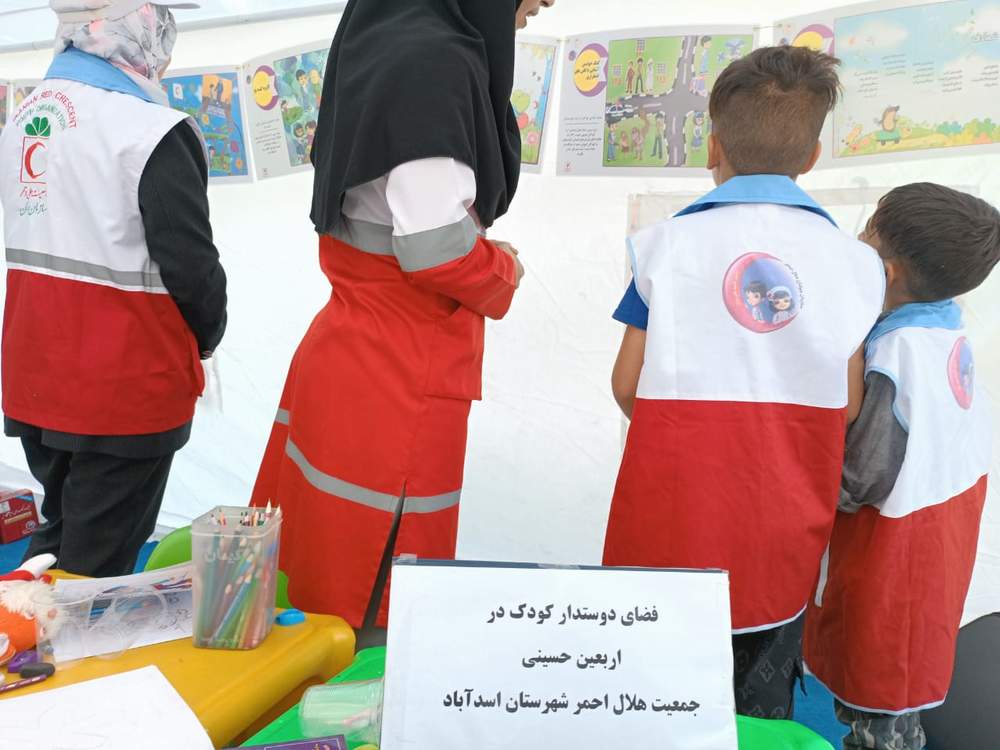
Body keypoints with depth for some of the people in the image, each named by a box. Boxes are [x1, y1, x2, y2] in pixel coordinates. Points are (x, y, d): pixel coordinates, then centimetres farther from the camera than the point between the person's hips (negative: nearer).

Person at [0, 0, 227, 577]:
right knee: (97, 563, 8)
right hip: (125, 389, -7)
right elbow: (190, 264, -18)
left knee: (59, 537, 25)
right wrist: (207, 336, 2)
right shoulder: (152, 133, -18)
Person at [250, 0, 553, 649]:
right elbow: (437, 250, -23)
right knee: (375, 612, 7)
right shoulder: (435, 62, -18)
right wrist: (505, 273, -3)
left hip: (347, 350, 9)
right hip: (397, 383, -9)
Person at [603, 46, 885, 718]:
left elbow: (627, 386, -7)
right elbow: (847, 406, 0)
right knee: (762, 705, 21)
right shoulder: (853, 260, -2)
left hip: (671, 517, -2)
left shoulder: (670, 242, -7)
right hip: (784, 530, 2)